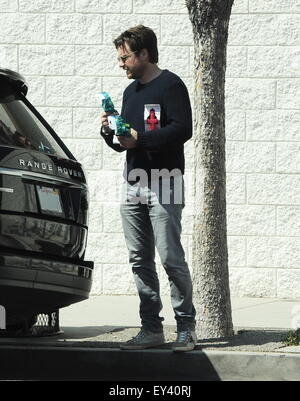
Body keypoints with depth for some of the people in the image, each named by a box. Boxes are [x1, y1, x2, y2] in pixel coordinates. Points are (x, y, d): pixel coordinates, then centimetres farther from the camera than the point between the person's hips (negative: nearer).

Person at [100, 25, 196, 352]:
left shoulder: (170, 85, -3)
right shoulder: (131, 92, 21)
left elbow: (183, 129, -14)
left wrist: (139, 139, -15)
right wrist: (110, 133, 6)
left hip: (163, 186, -8)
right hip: (132, 187, 8)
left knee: (171, 258, -9)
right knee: (140, 261, 5)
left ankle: (186, 328, -4)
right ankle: (151, 328, 8)